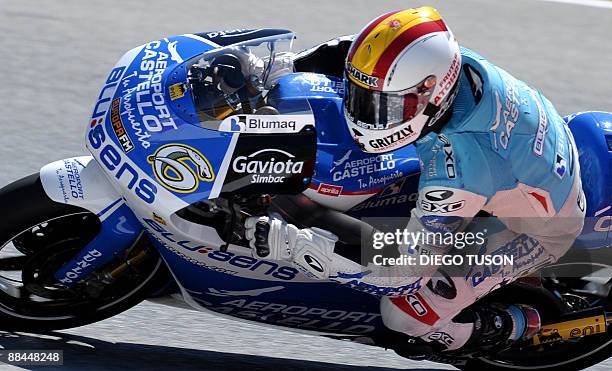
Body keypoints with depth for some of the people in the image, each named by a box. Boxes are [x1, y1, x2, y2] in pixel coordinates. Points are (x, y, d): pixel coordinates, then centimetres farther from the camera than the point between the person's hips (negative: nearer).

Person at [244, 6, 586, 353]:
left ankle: (516, 327, 14)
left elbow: (403, 272, -34)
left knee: (406, 311, -10)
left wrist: (292, 243, -38)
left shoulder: (457, 168, -43)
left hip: (534, 228, -7)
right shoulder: (444, 60, -25)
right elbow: (363, 53, -1)